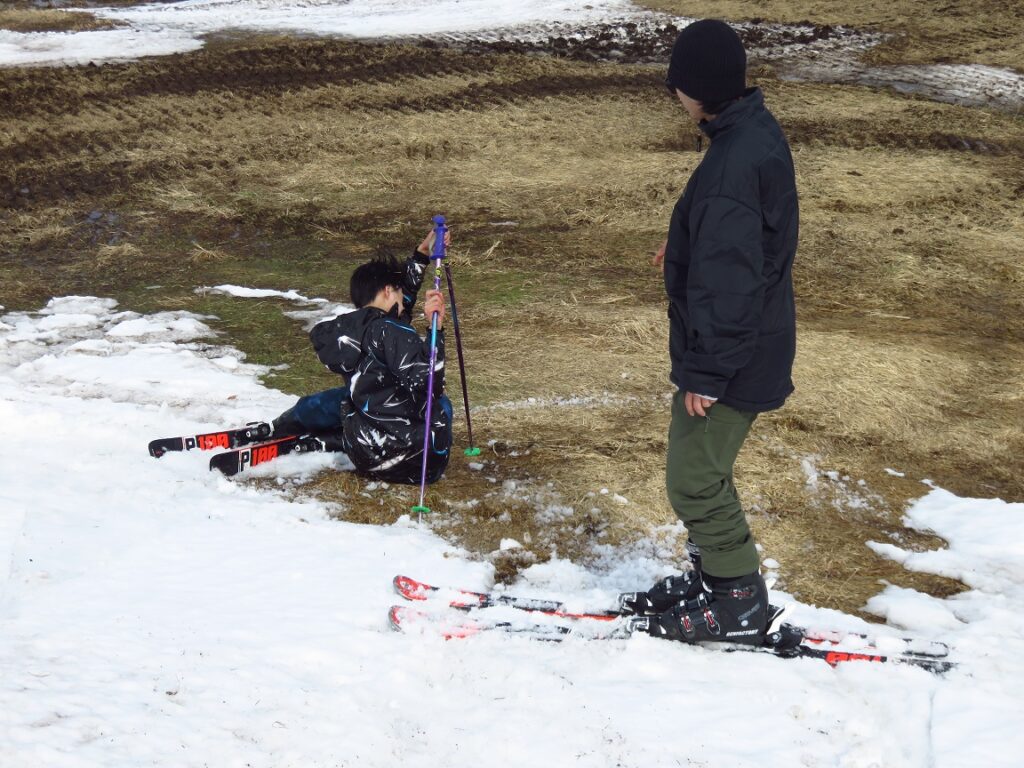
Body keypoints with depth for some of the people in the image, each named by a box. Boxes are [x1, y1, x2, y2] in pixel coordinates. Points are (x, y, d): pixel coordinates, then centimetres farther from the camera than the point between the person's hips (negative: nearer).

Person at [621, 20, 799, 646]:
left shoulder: (735, 161, -27)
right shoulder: (757, 129, 5)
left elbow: (728, 284, -27)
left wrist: (706, 370, -22)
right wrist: (686, 250, 24)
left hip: (731, 358, -10)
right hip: (753, 344, 10)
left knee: (695, 480, 2)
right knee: (701, 470, 21)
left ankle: (741, 604, 16)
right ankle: (712, 578, 35)